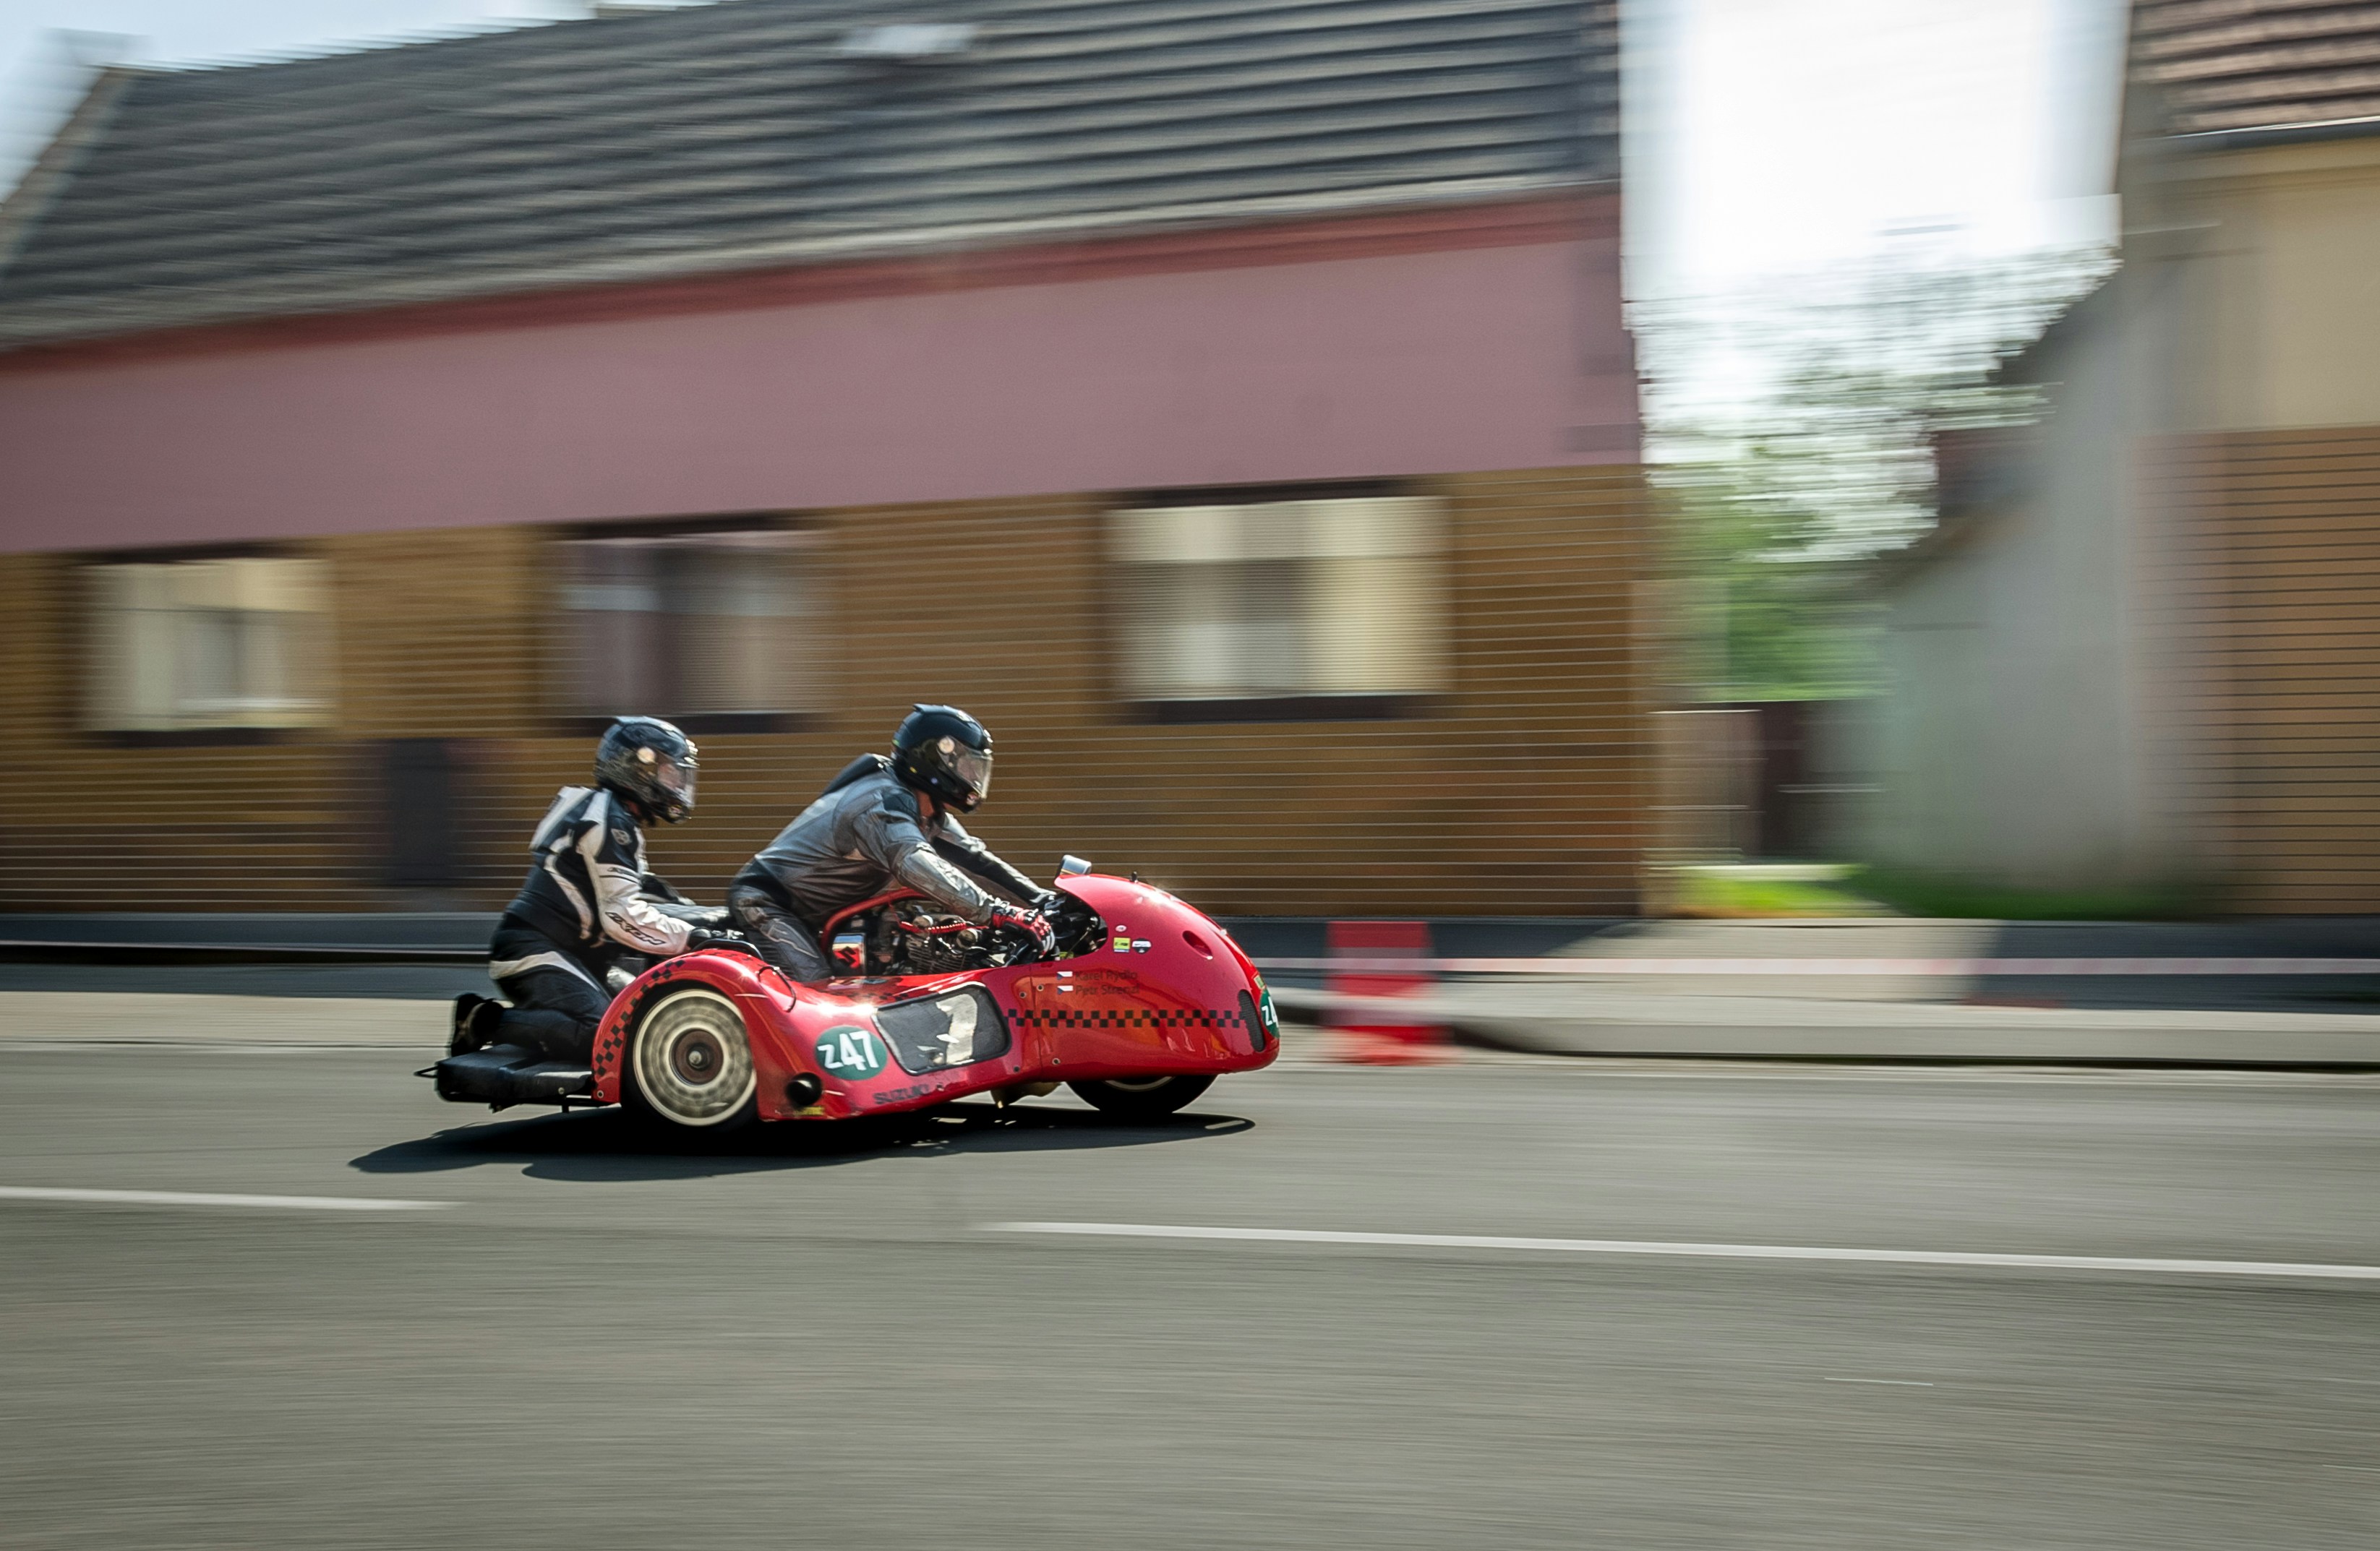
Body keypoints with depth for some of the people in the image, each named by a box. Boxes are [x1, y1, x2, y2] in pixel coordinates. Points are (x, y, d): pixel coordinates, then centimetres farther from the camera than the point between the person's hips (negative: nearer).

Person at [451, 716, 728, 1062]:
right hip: (535, 952, -11)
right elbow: (622, 915, -21)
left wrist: (706, 917, 15)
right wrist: (690, 937, -19)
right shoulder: (609, 821, -12)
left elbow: (632, 896, 26)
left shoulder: (612, 814, 20)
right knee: (601, 1037, -27)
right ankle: (486, 1022, -16)